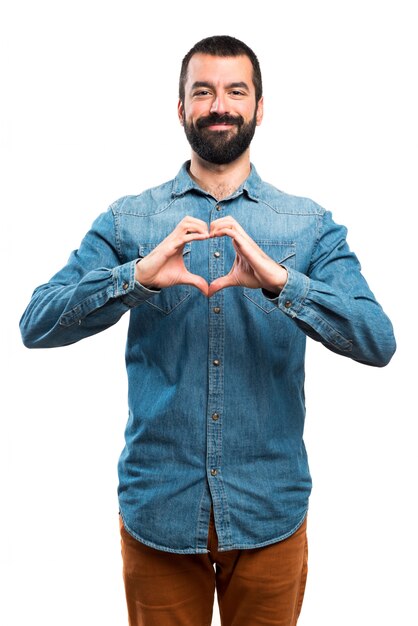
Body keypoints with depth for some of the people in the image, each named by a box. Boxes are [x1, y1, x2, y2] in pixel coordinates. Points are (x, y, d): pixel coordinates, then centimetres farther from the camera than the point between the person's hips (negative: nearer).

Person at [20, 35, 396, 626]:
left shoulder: (310, 225, 0)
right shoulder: (127, 220, 1)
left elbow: (378, 341, -11)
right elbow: (36, 325, -8)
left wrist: (281, 282, -26)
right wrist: (137, 276, -24)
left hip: (270, 511, 1)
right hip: (157, 508, 0)